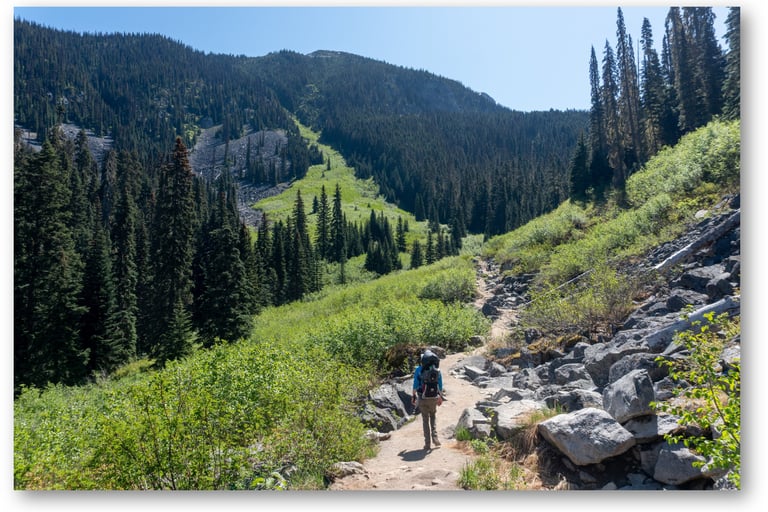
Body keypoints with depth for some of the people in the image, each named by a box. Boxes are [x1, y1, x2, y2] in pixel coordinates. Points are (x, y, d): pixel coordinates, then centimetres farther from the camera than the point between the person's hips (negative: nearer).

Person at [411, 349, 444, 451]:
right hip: (434, 398, 2)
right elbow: (440, 386, 5)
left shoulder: (419, 369, -6)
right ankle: (434, 437, 7)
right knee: (433, 417, 24)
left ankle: (428, 443, 10)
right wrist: (440, 397, 16)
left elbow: (415, 385, -4)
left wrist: (413, 396, 6)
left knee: (425, 420, 10)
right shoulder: (437, 370, 0)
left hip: (423, 398, -2)